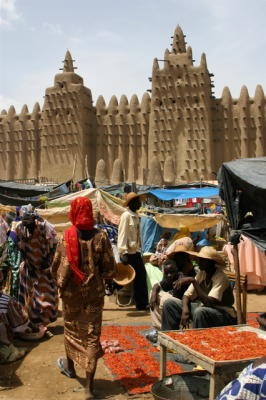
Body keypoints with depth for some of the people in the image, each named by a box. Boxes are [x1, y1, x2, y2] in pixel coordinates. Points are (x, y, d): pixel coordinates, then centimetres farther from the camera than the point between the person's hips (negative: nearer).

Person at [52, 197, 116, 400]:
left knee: (71, 328, 22)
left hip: (71, 292, 1)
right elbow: (110, 269, -7)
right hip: (94, 292, 0)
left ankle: (70, 366, 44)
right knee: (92, 335, 4)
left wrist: (61, 280, 18)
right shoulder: (100, 236, -8)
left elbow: (56, 266, -3)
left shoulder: (67, 236, -9)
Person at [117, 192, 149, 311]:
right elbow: (122, 234, -18)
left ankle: (143, 303, 18)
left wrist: (138, 249, 17)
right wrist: (123, 253, -22)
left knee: (141, 275, 9)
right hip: (128, 252, -9)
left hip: (135, 251, 9)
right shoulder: (126, 216, -13)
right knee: (135, 278, -2)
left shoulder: (135, 216, 13)